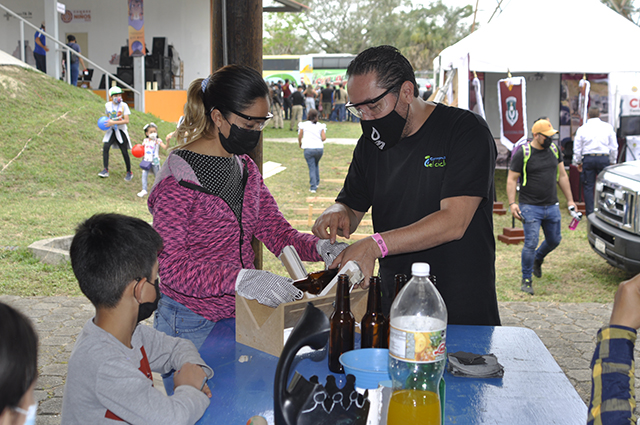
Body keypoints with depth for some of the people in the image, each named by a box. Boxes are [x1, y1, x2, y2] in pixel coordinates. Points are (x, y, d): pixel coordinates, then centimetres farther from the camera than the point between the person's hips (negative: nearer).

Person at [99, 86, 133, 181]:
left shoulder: (123, 105, -8)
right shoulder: (107, 105, 3)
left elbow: (126, 121, -13)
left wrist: (113, 123, -21)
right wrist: (107, 122, -2)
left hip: (121, 130, -3)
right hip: (111, 130, 3)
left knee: (124, 151, 0)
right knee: (105, 147, -17)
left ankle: (129, 172, 14)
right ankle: (106, 170, -13)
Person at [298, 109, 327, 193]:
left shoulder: (304, 125, 2)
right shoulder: (321, 126, 6)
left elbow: (300, 136, 3)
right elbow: (324, 138, -2)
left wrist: (300, 143, 23)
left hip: (308, 149, -2)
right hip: (319, 148, 2)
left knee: (312, 168, 2)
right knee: (316, 165, 25)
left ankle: (313, 187, -2)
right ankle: (316, 183, 28)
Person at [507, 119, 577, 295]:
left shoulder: (554, 149, 8)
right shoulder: (522, 153, -8)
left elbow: (562, 176, 15)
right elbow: (511, 179, -6)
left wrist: (570, 200, 14)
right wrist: (512, 203, -17)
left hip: (552, 206, 6)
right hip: (530, 207, -6)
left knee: (554, 241, 14)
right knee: (531, 244, -9)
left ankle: (538, 259, 45)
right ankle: (526, 280, 6)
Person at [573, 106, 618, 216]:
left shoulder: (582, 128, 3)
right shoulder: (608, 127, 2)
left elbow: (577, 148, 7)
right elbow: (614, 147, 6)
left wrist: (578, 162, 17)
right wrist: (612, 162, 16)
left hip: (588, 159, 0)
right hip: (604, 159, 0)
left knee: (588, 187, 5)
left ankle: (590, 213, 5)